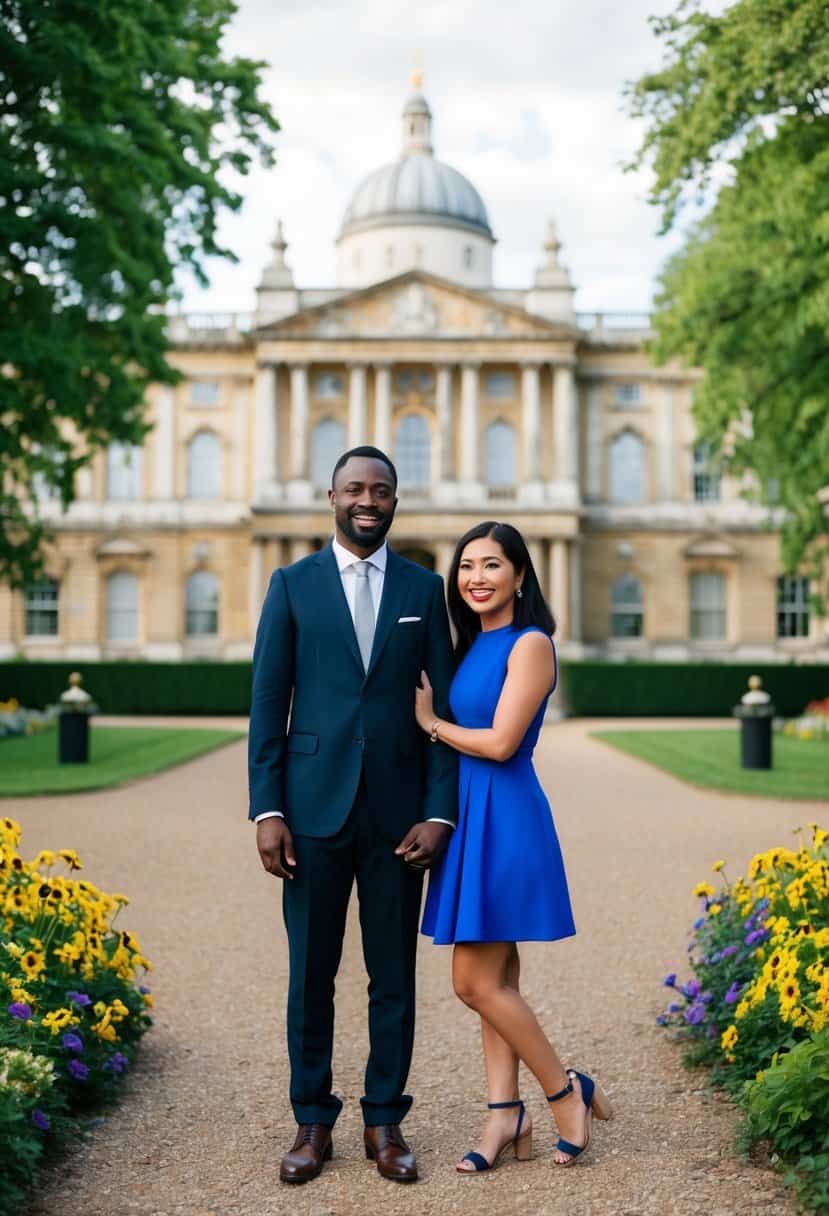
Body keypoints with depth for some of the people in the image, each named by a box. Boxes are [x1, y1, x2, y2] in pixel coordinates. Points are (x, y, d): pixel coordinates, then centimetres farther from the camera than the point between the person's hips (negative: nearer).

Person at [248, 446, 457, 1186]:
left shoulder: (425, 589, 6)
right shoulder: (292, 585, 4)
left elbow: (448, 705, 4)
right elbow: (267, 704, 2)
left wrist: (441, 812, -4)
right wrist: (267, 810, -6)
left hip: (398, 812, 1)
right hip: (314, 808, 0)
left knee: (393, 976, 8)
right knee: (311, 974, 7)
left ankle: (385, 1121, 21)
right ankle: (313, 1122, 21)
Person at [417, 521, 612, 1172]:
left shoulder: (530, 644, -12)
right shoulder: (475, 645, 13)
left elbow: (500, 742, -18)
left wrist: (431, 721, -6)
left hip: (504, 817, -9)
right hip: (469, 814, 9)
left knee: (476, 981, -5)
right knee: (496, 978, 10)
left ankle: (568, 1092, 10)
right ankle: (507, 1117, 16)